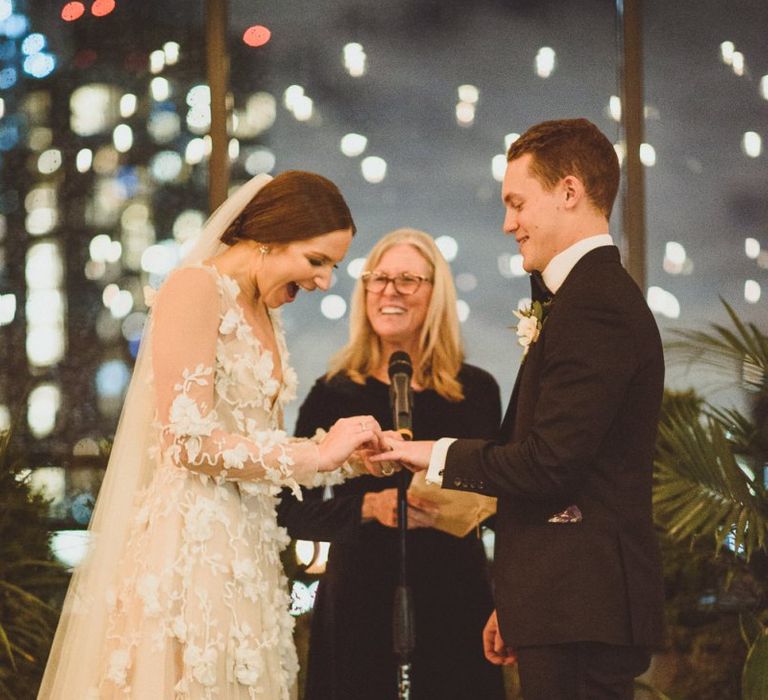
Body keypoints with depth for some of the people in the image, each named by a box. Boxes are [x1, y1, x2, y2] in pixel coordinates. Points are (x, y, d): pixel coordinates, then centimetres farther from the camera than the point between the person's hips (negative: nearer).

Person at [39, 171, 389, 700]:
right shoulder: (196, 289, -9)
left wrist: (347, 458, 4)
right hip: (189, 542, -9)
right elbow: (189, 441, -18)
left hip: (246, 551, 9)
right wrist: (319, 455, -14)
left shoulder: (265, 312, 18)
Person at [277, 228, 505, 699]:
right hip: (362, 603, -1)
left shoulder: (477, 391, 7)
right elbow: (292, 511, -1)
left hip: (456, 602, 1)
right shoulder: (335, 394, 3)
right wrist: (369, 506, -16)